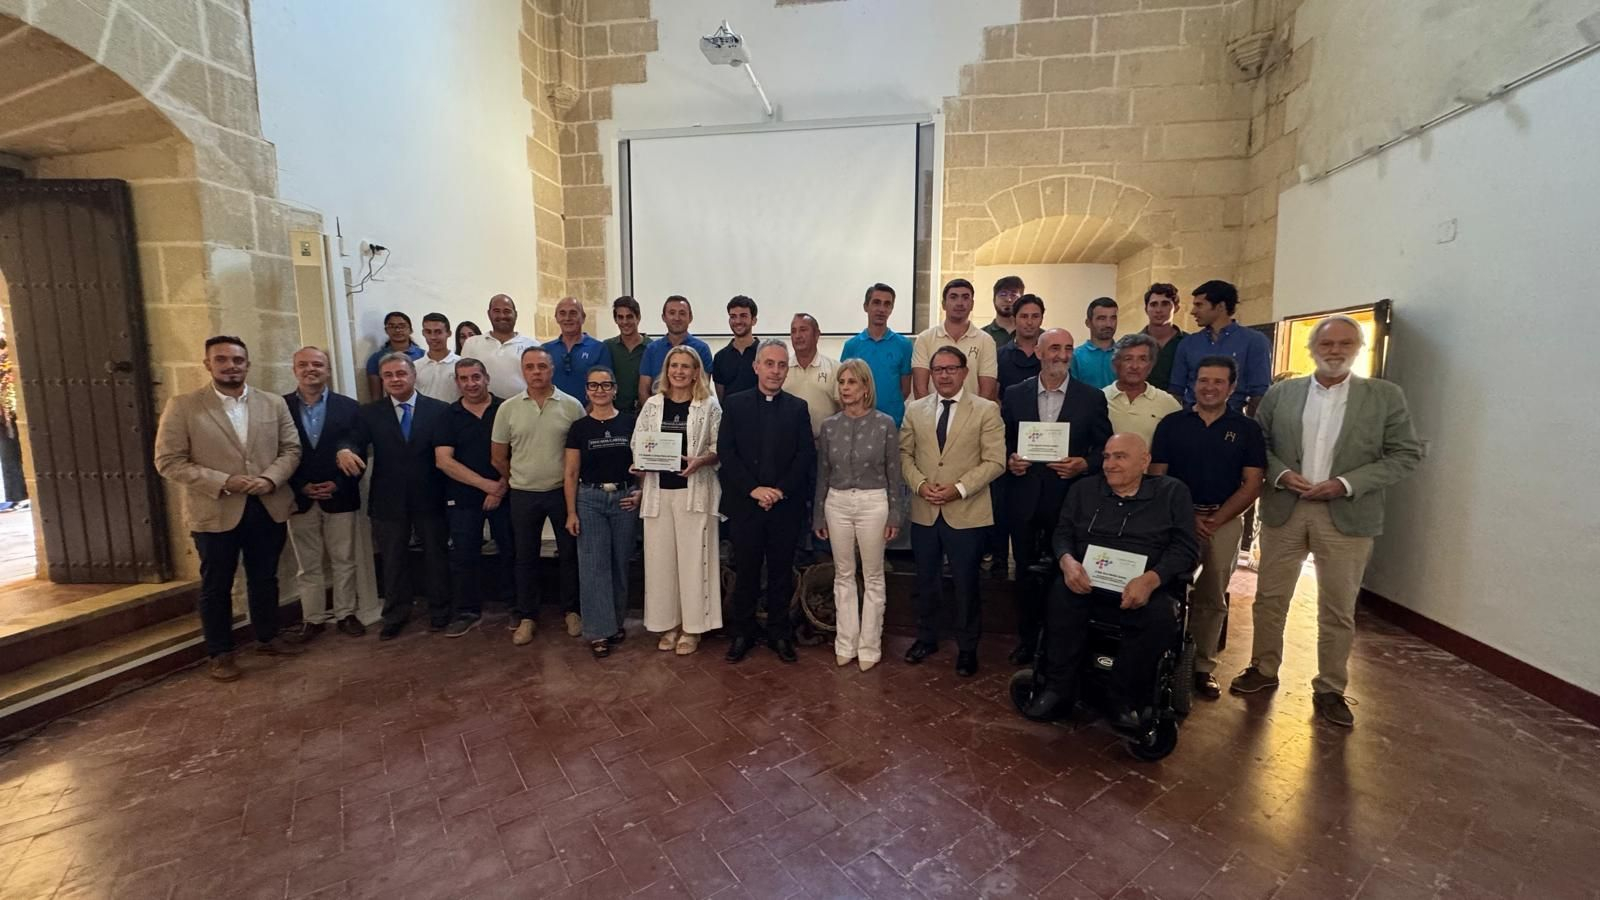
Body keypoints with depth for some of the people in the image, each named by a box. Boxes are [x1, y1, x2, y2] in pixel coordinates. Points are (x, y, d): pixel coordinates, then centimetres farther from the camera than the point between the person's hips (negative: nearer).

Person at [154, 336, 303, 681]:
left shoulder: (274, 403, 4)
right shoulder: (182, 406, -5)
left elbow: (291, 449, 3)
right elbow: (168, 461, -8)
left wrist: (270, 479, -15)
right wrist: (222, 482, -19)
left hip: (268, 508, 3)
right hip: (215, 512, -2)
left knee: (265, 578, 16)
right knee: (216, 586, 10)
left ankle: (268, 637, 32)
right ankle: (221, 653, 24)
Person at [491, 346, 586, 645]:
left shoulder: (572, 405, -5)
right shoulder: (508, 408, 0)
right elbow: (498, 456, 7)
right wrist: (519, 480, 10)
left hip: (562, 492, -1)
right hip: (524, 495, 1)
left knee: (569, 553, 9)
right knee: (526, 557, 11)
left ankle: (571, 611, 26)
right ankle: (526, 617, 25)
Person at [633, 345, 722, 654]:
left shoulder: (710, 405, -1)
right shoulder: (653, 405, 8)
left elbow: (720, 448, -2)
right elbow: (638, 448, 9)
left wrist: (700, 460, -20)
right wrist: (641, 488, -2)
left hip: (694, 491, -3)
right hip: (658, 491, 3)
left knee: (693, 558, 2)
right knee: (660, 558, 8)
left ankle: (692, 627, 15)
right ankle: (667, 623, 22)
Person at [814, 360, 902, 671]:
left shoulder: (885, 424, -5)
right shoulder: (830, 425, 3)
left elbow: (894, 473, -1)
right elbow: (822, 474, 8)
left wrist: (895, 515, -2)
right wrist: (819, 516, 9)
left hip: (873, 503, -3)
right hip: (837, 503, 3)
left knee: (873, 578, 7)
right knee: (843, 576, 11)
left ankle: (869, 647, 19)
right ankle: (845, 644, 23)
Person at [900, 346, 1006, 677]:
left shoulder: (986, 410, -4)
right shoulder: (915, 410, 6)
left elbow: (994, 461, -9)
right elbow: (905, 454, 7)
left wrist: (959, 488, -18)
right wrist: (919, 484, -10)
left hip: (966, 513, -3)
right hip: (924, 512, 3)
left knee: (966, 583, 9)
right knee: (925, 580, 16)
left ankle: (967, 648, 27)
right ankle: (926, 638, 35)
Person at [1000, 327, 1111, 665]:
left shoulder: (1092, 398, 0)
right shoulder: (1015, 395, 3)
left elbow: (1105, 448, 2)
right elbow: (1002, 441, 8)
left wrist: (1084, 464, -16)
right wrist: (1009, 460, -12)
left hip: (1068, 498, -1)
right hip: (1024, 498, 1)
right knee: (1025, 571, 12)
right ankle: (1027, 638, 29)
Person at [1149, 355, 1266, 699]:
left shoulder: (1247, 429, 5)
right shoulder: (1172, 423, 4)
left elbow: (1252, 485, 0)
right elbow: (1156, 477, 1)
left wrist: (1216, 520, -11)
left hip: (1224, 522, 1)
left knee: (1212, 599, 8)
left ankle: (1204, 667, 19)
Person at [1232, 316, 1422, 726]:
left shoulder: (1385, 396, 0)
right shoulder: (1281, 393, 3)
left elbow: (1406, 454, -2)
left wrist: (1346, 484, -13)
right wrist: (1280, 473, -12)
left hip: (1347, 516, -1)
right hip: (1283, 510, 1)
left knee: (1338, 610, 8)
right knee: (1270, 597, 10)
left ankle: (1330, 689, 22)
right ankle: (1263, 669, 26)